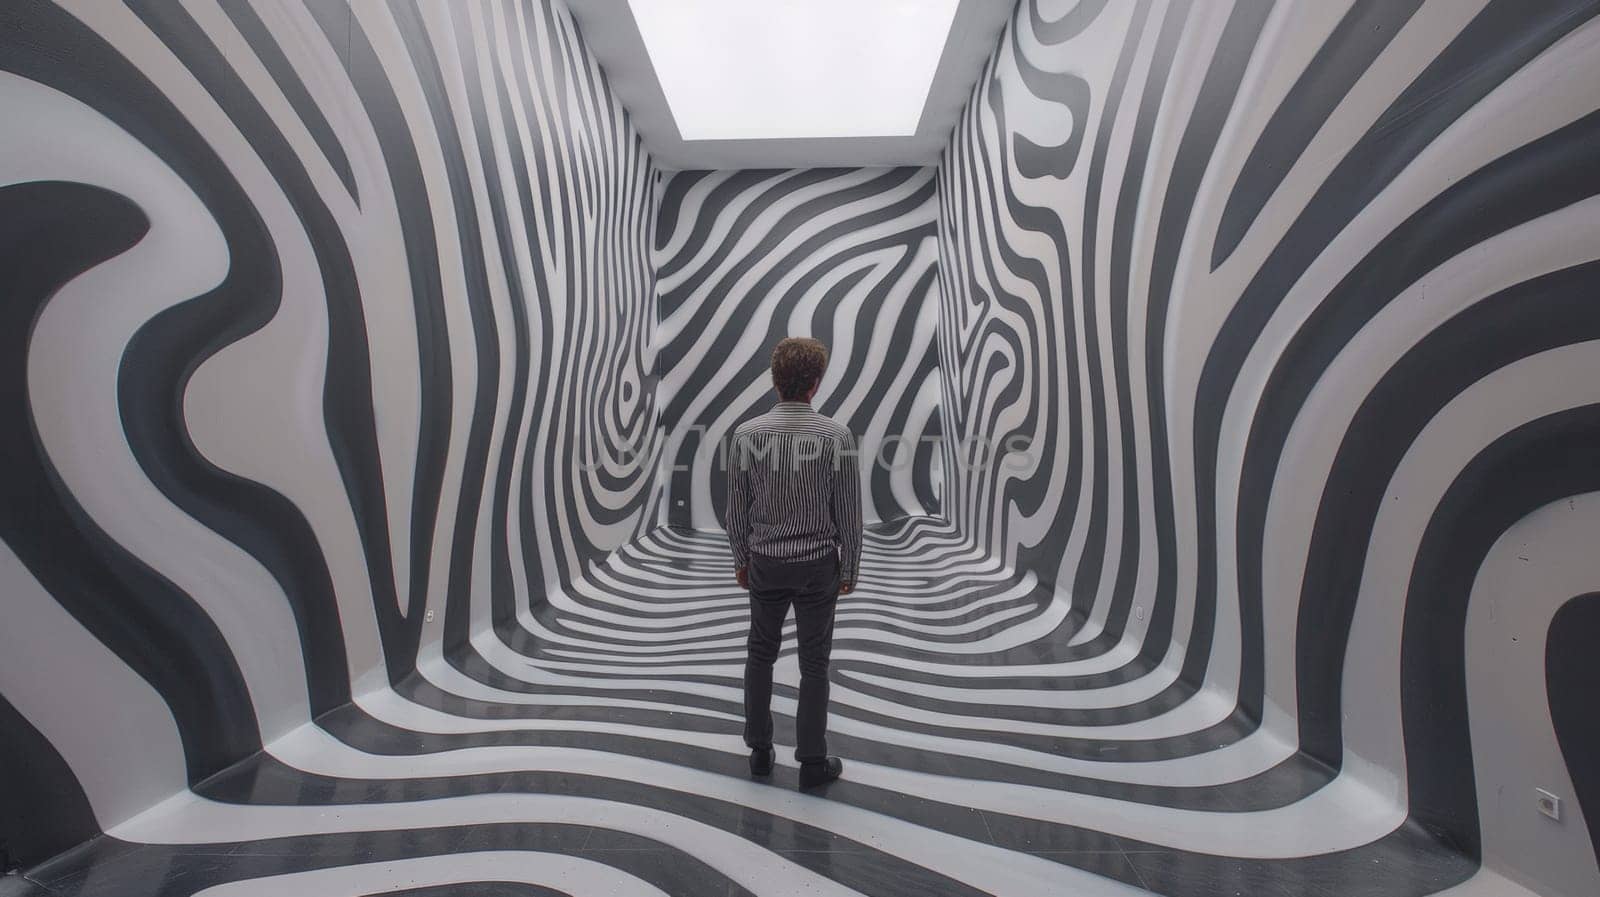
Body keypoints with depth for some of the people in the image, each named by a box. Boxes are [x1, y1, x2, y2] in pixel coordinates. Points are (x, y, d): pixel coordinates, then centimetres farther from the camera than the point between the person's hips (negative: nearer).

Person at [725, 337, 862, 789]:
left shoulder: (746, 434, -10)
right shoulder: (837, 436, -15)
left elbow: (736, 508, -2)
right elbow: (849, 512, -10)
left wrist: (741, 559, 12)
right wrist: (849, 568, 3)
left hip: (765, 563, 2)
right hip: (818, 565, -2)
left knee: (760, 653, 20)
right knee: (814, 663, 13)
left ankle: (759, 750, 33)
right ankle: (813, 761, 27)